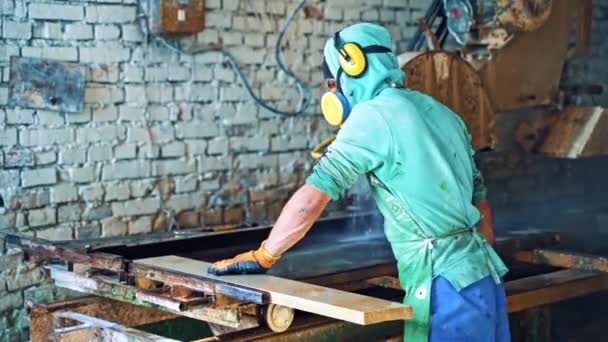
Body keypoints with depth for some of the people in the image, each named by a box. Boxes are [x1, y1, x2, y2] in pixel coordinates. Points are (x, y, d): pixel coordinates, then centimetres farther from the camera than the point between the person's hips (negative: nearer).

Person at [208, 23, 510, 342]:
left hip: (447, 283, -8)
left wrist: (262, 256, -3)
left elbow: (312, 196, -12)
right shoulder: (441, 112, 15)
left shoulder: (374, 115, -9)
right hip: (484, 275, 8)